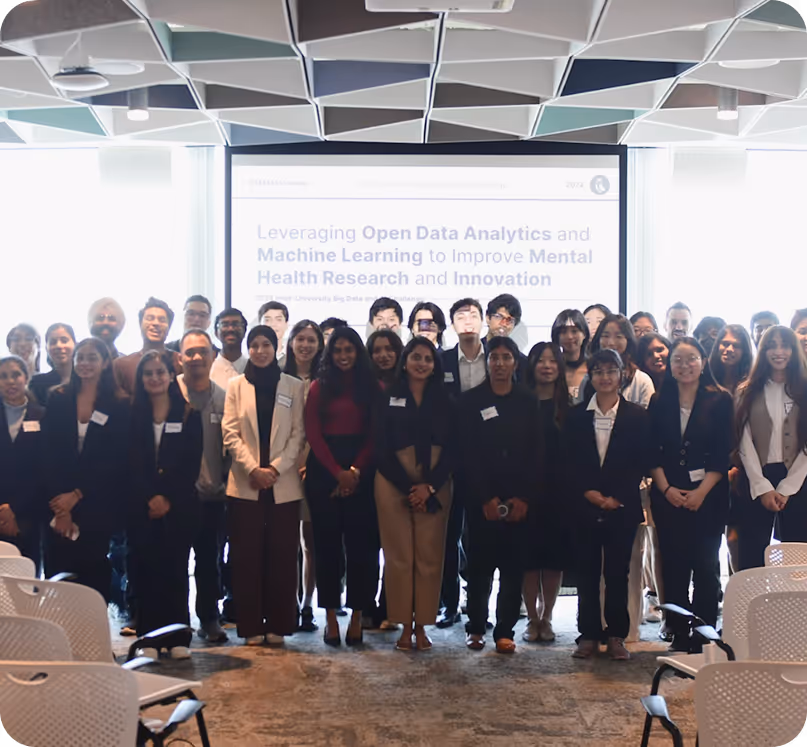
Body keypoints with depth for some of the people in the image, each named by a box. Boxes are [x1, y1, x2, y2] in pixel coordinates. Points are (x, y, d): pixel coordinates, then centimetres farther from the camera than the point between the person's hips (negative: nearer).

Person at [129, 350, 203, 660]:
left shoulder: (188, 414, 5)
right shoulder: (133, 415, 8)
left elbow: (192, 464, -1)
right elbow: (132, 464, 1)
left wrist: (168, 499, -9)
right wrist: (151, 498, -10)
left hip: (179, 506, -1)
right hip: (142, 506, 1)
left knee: (176, 570, 1)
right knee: (147, 570, 0)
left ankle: (178, 638, 6)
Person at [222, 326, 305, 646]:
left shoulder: (294, 387, 6)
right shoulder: (236, 386, 8)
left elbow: (298, 434, 2)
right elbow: (230, 433, 1)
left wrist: (275, 468, -11)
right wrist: (253, 469, -11)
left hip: (284, 485, 0)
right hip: (245, 484, 0)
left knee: (281, 555, 1)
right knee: (247, 556, 1)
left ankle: (277, 625, 10)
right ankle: (251, 626, 8)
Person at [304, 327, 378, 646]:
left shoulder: (370, 388, 8)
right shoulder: (319, 388, 7)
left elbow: (373, 435, 2)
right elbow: (313, 434, 0)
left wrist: (355, 470, -11)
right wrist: (338, 472, -10)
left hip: (361, 473, 0)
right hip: (324, 472, 0)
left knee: (360, 544, -1)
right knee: (327, 543, 2)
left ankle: (357, 616, 6)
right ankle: (330, 617, 7)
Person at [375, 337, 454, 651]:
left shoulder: (444, 401, 9)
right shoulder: (389, 399, 4)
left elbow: (452, 448, 3)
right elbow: (383, 448, -1)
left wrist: (429, 487, -9)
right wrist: (408, 487, -10)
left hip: (435, 488, 1)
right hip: (394, 485, -1)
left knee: (429, 557, 0)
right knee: (399, 556, -2)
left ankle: (421, 625, 8)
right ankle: (405, 625, 6)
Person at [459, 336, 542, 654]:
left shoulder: (528, 402, 7)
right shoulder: (471, 401, 3)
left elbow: (536, 453, 2)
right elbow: (467, 454, -2)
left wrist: (524, 498, -8)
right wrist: (486, 498, -10)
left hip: (519, 499, 1)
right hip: (481, 499, -1)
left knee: (513, 566, 2)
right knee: (480, 564, 2)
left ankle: (505, 630, 10)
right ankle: (476, 626, 15)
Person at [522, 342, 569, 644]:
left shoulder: (568, 407, 5)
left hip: (558, 492, 1)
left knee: (555, 554, 5)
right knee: (529, 554, 1)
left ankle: (546, 618, 18)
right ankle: (532, 619, 14)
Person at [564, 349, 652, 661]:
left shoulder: (636, 416, 3)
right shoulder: (577, 416, 8)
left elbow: (641, 463, 0)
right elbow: (569, 462, 5)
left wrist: (617, 497, -9)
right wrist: (587, 492, -8)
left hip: (622, 507, -1)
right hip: (585, 506, 1)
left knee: (618, 572, 2)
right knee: (586, 572, 4)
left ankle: (616, 635, 11)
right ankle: (589, 634, 12)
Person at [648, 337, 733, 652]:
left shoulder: (720, 401, 1)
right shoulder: (659, 403, 8)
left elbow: (722, 454, -4)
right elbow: (653, 453, 5)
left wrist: (701, 492, -13)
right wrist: (666, 489, -8)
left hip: (708, 497, -2)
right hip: (668, 497, 2)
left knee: (706, 567, -1)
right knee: (673, 567, 3)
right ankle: (679, 636, 10)